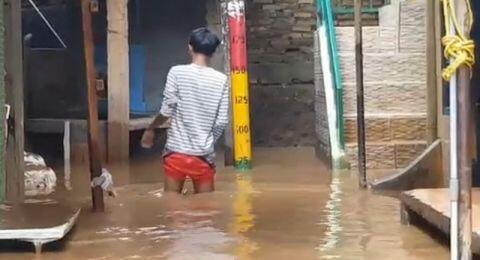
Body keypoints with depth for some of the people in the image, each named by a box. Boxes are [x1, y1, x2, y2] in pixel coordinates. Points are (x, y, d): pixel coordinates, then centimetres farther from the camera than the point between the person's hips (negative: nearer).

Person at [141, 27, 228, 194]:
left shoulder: (177, 72, -6)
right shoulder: (221, 80, -1)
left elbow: (167, 111, -8)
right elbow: (222, 122, -1)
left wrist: (150, 129, 10)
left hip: (177, 151, -1)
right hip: (204, 154, 1)